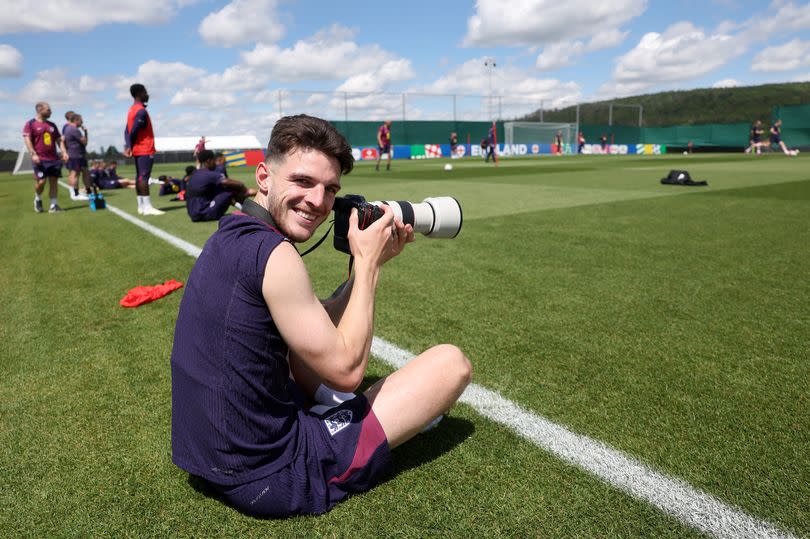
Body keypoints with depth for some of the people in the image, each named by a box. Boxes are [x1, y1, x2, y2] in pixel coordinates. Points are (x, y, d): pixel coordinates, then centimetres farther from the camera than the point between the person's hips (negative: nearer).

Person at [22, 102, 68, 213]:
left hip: (54, 159, 5)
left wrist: (64, 152, 4)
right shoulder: (30, 124, 1)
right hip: (40, 160, -5)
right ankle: (37, 199, 18)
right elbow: (27, 139, -7)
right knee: (41, 181, -10)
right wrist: (33, 154, -18)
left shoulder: (52, 125, 18)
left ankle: (53, 206, 5)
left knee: (54, 181, 2)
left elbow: (59, 139, 19)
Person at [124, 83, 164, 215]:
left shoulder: (132, 110, 17)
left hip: (138, 150, 10)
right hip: (145, 150, -9)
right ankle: (147, 207, -16)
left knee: (139, 176, 8)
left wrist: (128, 146, 2)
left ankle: (141, 206, 11)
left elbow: (128, 131, 11)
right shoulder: (141, 111, -13)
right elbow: (133, 131, -18)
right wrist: (131, 146, -4)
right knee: (144, 177, -12)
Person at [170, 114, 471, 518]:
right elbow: (346, 370, -17)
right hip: (269, 477, -9)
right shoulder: (272, 253, -24)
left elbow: (321, 326, 11)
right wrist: (368, 262, -10)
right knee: (452, 362, -4)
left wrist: (372, 261, 4)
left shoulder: (230, 236, 5)